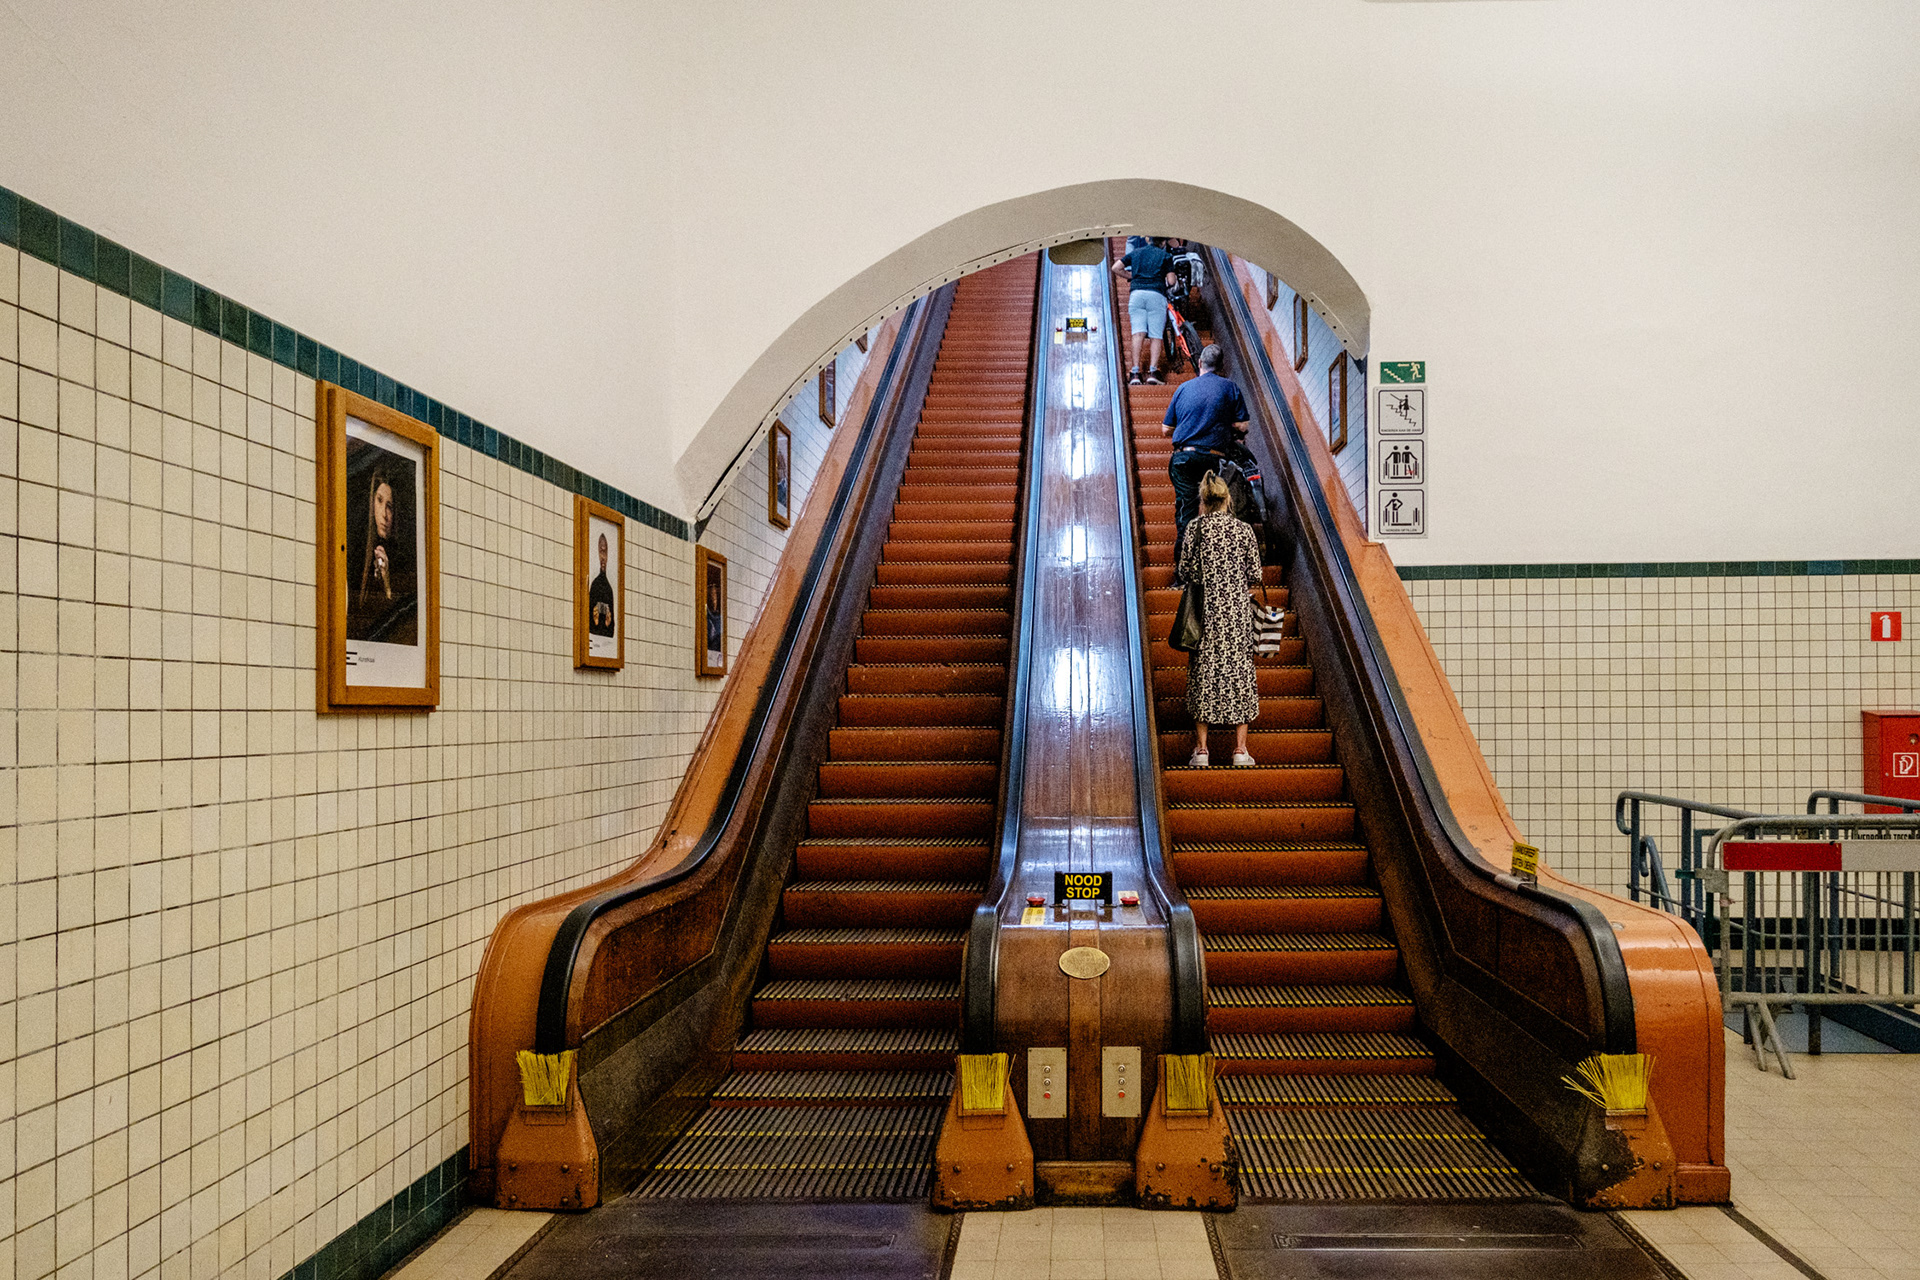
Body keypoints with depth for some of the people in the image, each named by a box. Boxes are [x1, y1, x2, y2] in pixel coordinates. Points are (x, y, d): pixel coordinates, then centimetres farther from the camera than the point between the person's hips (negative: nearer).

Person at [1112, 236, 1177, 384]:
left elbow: (1115, 268, 13)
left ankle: (1135, 372, -17)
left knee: (1138, 333, -6)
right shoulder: (1165, 256, 13)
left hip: (1136, 293, 2)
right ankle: (1153, 371, -13)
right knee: (1156, 335, 0)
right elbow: (1171, 281, 5)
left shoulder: (1135, 252, 21)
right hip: (1156, 295, -2)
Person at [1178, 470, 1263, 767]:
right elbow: (1255, 575, 0)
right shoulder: (1243, 529, -1)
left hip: (1206, 611, -1)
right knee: (1239, 668, 8)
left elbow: (1186, 570, -6)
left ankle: (1201, 749, 4)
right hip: (1238, 612, 1)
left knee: (1203, 671, 6)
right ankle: (1240, 750, 8)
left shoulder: (1196, 527, -5)